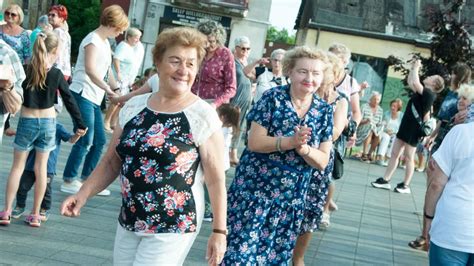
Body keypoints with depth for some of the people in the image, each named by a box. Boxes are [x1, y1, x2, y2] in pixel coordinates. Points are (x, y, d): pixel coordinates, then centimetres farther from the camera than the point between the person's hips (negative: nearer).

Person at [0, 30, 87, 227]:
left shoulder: (26, 70, -7)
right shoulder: (56, 74, -7)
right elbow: (69, 101, -1)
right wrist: (80, 125, 9)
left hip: (27, 122, 0)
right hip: (48, 122, 0)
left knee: (17, 166, 8)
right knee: (41, 167, 8)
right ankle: (35, 215, 11)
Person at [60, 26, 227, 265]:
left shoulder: (203, 116, -10)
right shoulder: (134, 107, 4)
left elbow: (216, 179, -8)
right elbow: (111, 162, 12)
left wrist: (219, 231, -9)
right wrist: (84, 194, -1)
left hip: (171, 229, -5)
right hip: (128, 223, 5)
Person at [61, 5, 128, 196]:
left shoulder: (105, 42, 17)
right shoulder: (93, 40, -13)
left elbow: (106, 71, 24)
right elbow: (90, 70, -26)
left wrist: (117, 90, 16)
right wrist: (109, 90, -30)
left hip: (94, 99, 10)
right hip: (83, 95, -10)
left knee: (99, 141, 9)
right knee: (85, 141, -9)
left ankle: (86, 179, 17)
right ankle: (68, 181, 0)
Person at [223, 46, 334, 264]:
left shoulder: (324, 111, 2)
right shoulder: (273, 97, -8)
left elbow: (322, 161, -1)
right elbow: (254, 142, -14)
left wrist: (303, 147, -20)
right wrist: (291, 141, -26)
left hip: (290, 197, 4)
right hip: (253, 189, -3)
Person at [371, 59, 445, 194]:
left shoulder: (429, 94, -15)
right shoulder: (422, 92, 12)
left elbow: (415, 83, -29)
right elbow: (410, 83, 26)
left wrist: (416, 68, -15)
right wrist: (413, 68, 16)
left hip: (413, 130, -9)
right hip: (405, 127, 9)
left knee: (409, 158, 0)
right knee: (394, 154, 8)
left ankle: (405, 185, 8)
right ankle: (385, 180, 11)